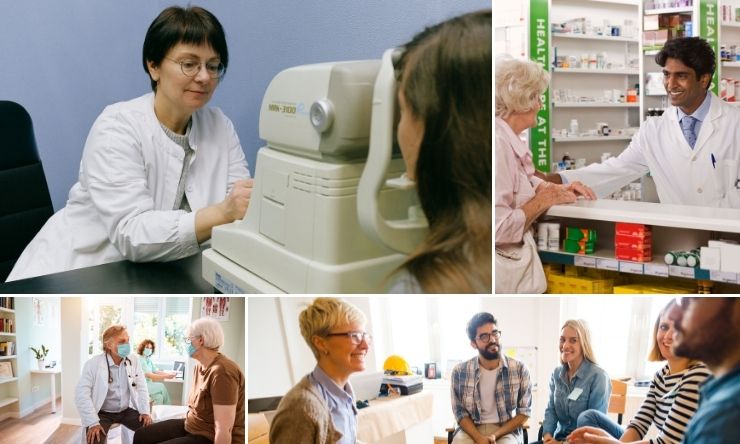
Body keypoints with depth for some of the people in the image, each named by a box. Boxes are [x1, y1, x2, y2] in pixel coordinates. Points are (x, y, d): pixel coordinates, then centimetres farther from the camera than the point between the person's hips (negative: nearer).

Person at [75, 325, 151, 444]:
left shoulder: (134, 360, 0)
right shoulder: (93, 364, -13)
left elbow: (141, 387, 5)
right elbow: (81, 394, -19)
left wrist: (145, 411, -9)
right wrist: (93, 422, -27)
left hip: (126, 410, 4)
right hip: (101, 413, -4)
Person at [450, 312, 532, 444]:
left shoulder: (519, 369, -3)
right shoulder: (460, 372, -2)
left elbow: (524, 411, 1)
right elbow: (460, 412, 2)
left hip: (506, 430, 0)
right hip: (472, 429, 0)